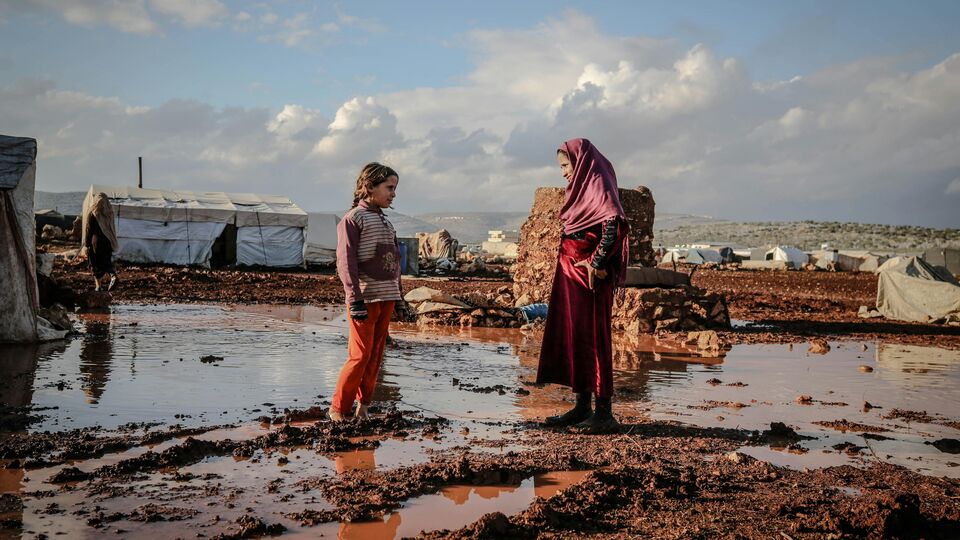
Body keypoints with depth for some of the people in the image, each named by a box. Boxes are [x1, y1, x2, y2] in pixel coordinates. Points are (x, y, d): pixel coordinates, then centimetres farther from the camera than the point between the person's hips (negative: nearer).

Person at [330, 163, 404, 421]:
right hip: (365, 298, -7)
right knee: (360, 355, -7)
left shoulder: (386, 221, 18)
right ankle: (338, 408, 4)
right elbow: (346, 262, -12)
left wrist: (398, 294, 17)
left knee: (376, 355, 8)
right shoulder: (353, 219, -6)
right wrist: (356, 300, -19)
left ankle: (363, 405, 17)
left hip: (387, 297, 7)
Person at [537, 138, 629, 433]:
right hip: (571, 273, 10)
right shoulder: (581, 188, 18)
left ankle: (604, 412, -3)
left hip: (590, 275, -10)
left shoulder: (598, 185, -11)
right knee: (571, 336, 10)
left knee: (592, 337, -8)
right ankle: (582, 407, 16)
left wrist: (596, 262, -24)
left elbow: (614, 222, -25)